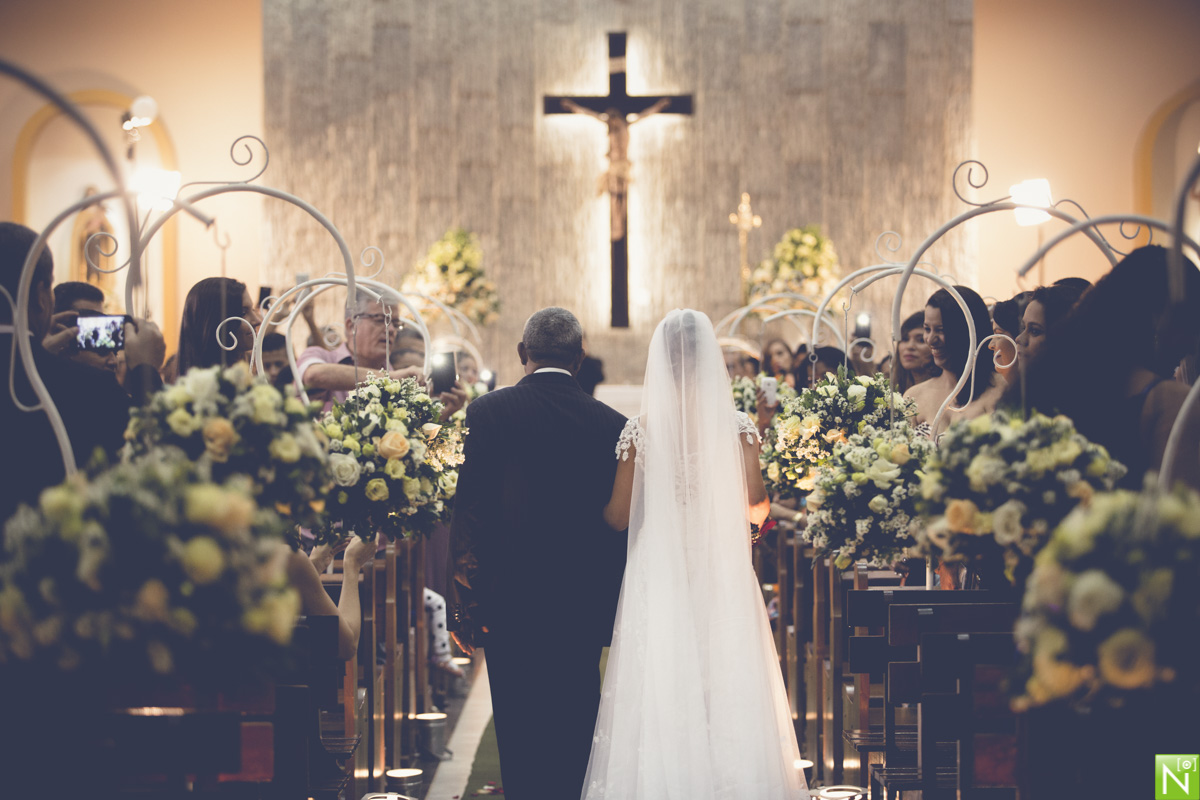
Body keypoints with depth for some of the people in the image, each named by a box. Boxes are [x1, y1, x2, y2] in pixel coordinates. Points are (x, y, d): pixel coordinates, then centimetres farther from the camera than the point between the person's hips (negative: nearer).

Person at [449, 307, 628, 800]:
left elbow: (469, 508, -8)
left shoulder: (488, 411, -6)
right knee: (575, 735, 12)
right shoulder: (612, 423, 0)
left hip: (512, 603, -2)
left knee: (521, 741, 3)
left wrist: (465, 602, -3)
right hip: (586, 607, 2)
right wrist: (615, 607, 13)